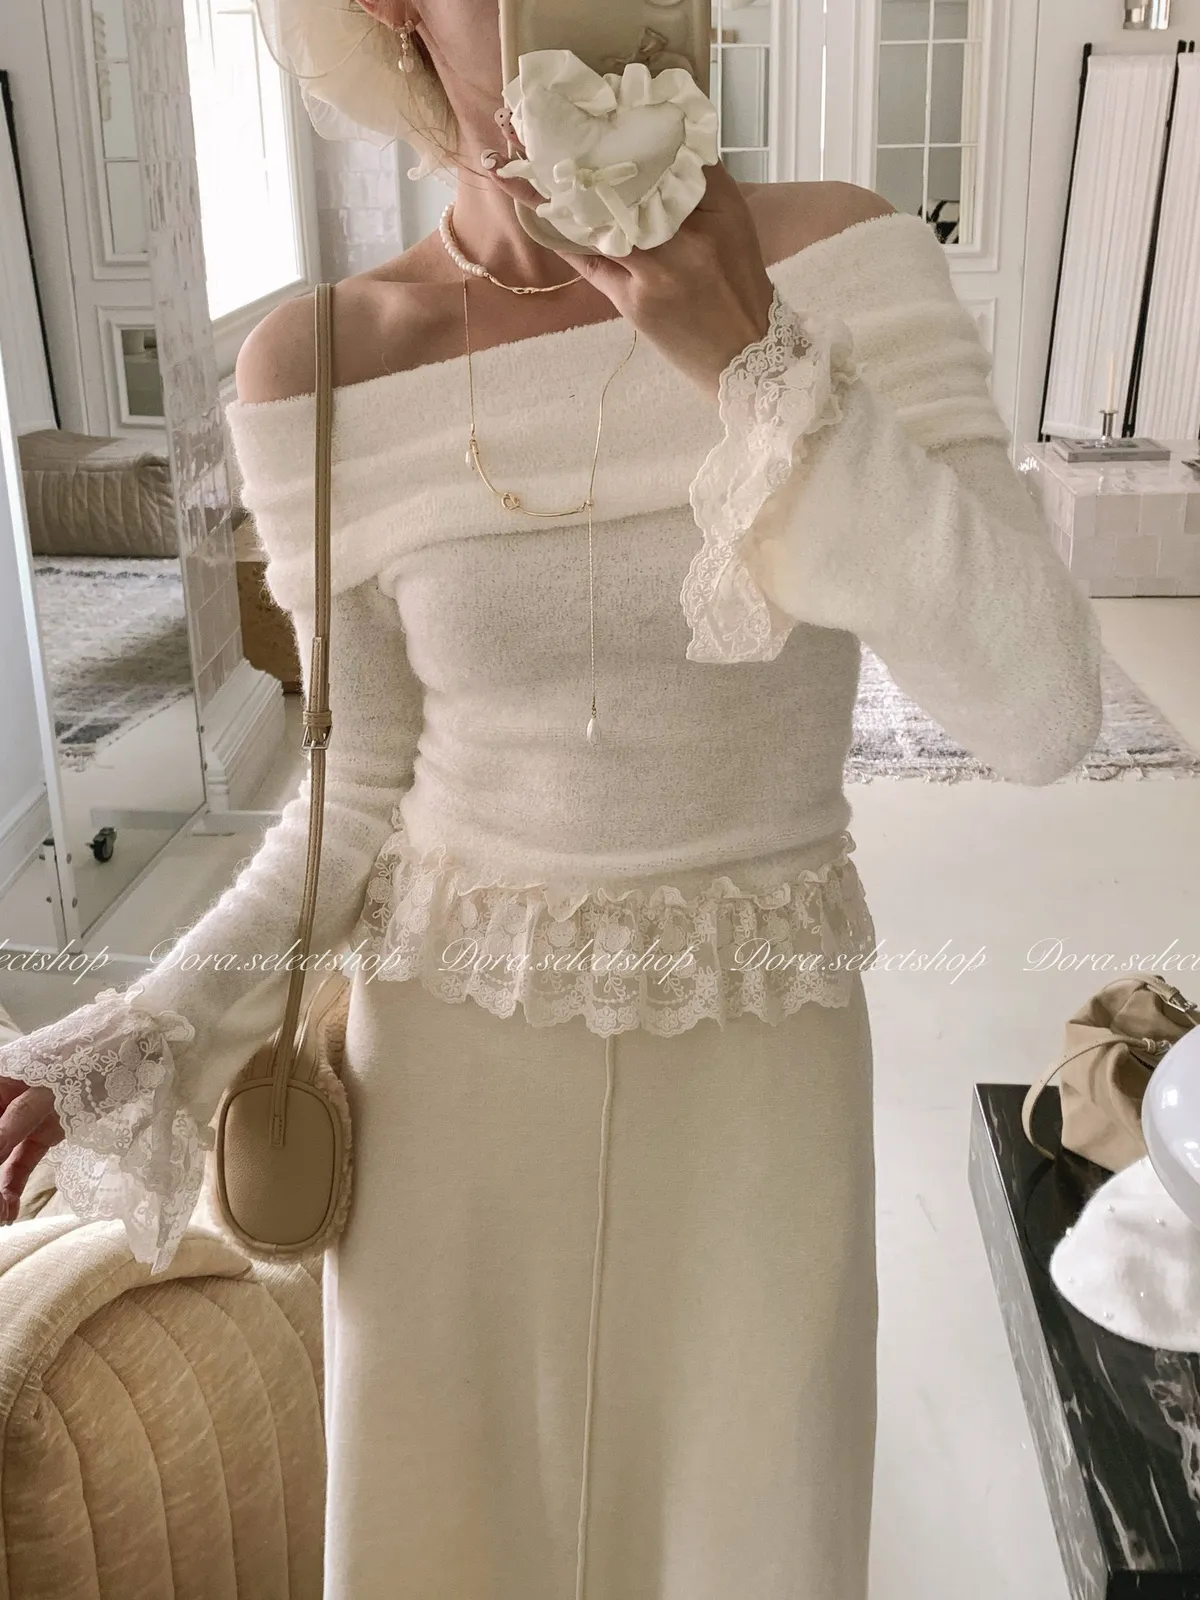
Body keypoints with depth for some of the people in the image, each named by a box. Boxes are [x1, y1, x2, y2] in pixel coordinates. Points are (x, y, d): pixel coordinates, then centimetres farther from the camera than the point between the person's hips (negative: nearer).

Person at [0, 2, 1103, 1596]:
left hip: (748, 1078, 0)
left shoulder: (846, 261, -13)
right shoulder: (321, 374, -9)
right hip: (454, 1080, 1)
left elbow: (1040, 710, -20)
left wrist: (751, 366, -29)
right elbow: (371, 799, -1)